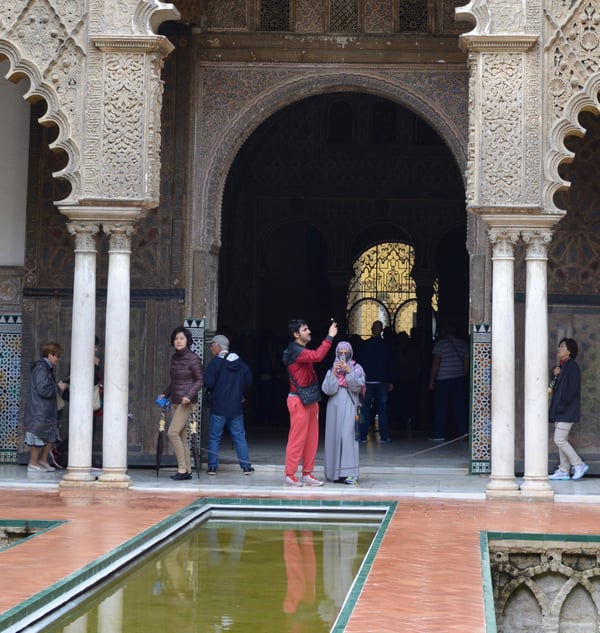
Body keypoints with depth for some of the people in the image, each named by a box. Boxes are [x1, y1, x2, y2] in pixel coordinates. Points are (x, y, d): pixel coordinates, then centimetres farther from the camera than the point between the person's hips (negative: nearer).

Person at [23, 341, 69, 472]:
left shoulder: (47, 368, 15)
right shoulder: (41, 368, -17)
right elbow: (43, 390, -24)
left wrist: (58, 386, 7)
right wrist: (58, 388, -13)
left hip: (47, 410, 10)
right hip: (39, 411, -10)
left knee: (51, 436, 14)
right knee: (39, 436, -3)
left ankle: (43, 460, 23)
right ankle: (33, 463, 5)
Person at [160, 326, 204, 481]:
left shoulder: (193, 358, -9)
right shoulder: (175, 358, 13)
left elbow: (200, 380, -8)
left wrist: (189, 395, -20)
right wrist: (165, 394, 16)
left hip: (187, 402, -8)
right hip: (175, 401, 8)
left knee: (172, 432, -17)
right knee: (181, 436, 6)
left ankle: (182, 468, -14)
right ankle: (187, 471, 8)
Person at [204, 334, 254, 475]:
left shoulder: (215, 362, -11)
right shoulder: (239, 362, 6)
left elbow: (208, 383, -17)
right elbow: (248, 381, 10)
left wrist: (213, 391, 5)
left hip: (218, 407, -4)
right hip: (236, 407, 4)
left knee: (214, 437, 4)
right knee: (239, 437, 9)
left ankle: (212, 467, 2)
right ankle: (246, 466, 7)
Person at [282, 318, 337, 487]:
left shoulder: (302, 351, 18)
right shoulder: (295, 351, -16)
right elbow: (317, 356, -32)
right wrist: (330, 337, -27)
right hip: (299, 401, -10)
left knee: (311, 439, 10)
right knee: (297, 439, -7)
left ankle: (307, 474, 14)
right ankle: (290, 475, -2)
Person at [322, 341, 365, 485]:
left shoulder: (356, 368, 9)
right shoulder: (332, 370, 14)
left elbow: (358, 386, -7)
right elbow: (327, 389, 0)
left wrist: (348, 371, -14)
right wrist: (334, 373, -10)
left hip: (349, 407, -3)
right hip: (335, 406, 3)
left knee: (347, 435, -15)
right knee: (334, 436, -1)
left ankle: (348, 473, -19)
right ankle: (335, 472, 4)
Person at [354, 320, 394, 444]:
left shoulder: (364, 345, -2)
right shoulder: (387, 346, 1)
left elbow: (358, 364, 0)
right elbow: (391, 366, 4)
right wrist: (390, 382, 10)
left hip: (366, 382, -1)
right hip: (381, 382, 1)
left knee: (365, 409, 4)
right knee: (382, 409, 4)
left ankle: (363, 436, 1)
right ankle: (384, 436, 2)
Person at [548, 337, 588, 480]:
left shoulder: (572, 366, -12)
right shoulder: (562, 366, 17)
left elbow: (572, 389, -19)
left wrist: (562, 405, -19)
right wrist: (556, 376, 0)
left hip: (567, 410, -10)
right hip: (560, 411, 10)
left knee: (559, 440, -13)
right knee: (561, 441, 9)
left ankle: (579, 465, -4)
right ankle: (564, 471, 11)